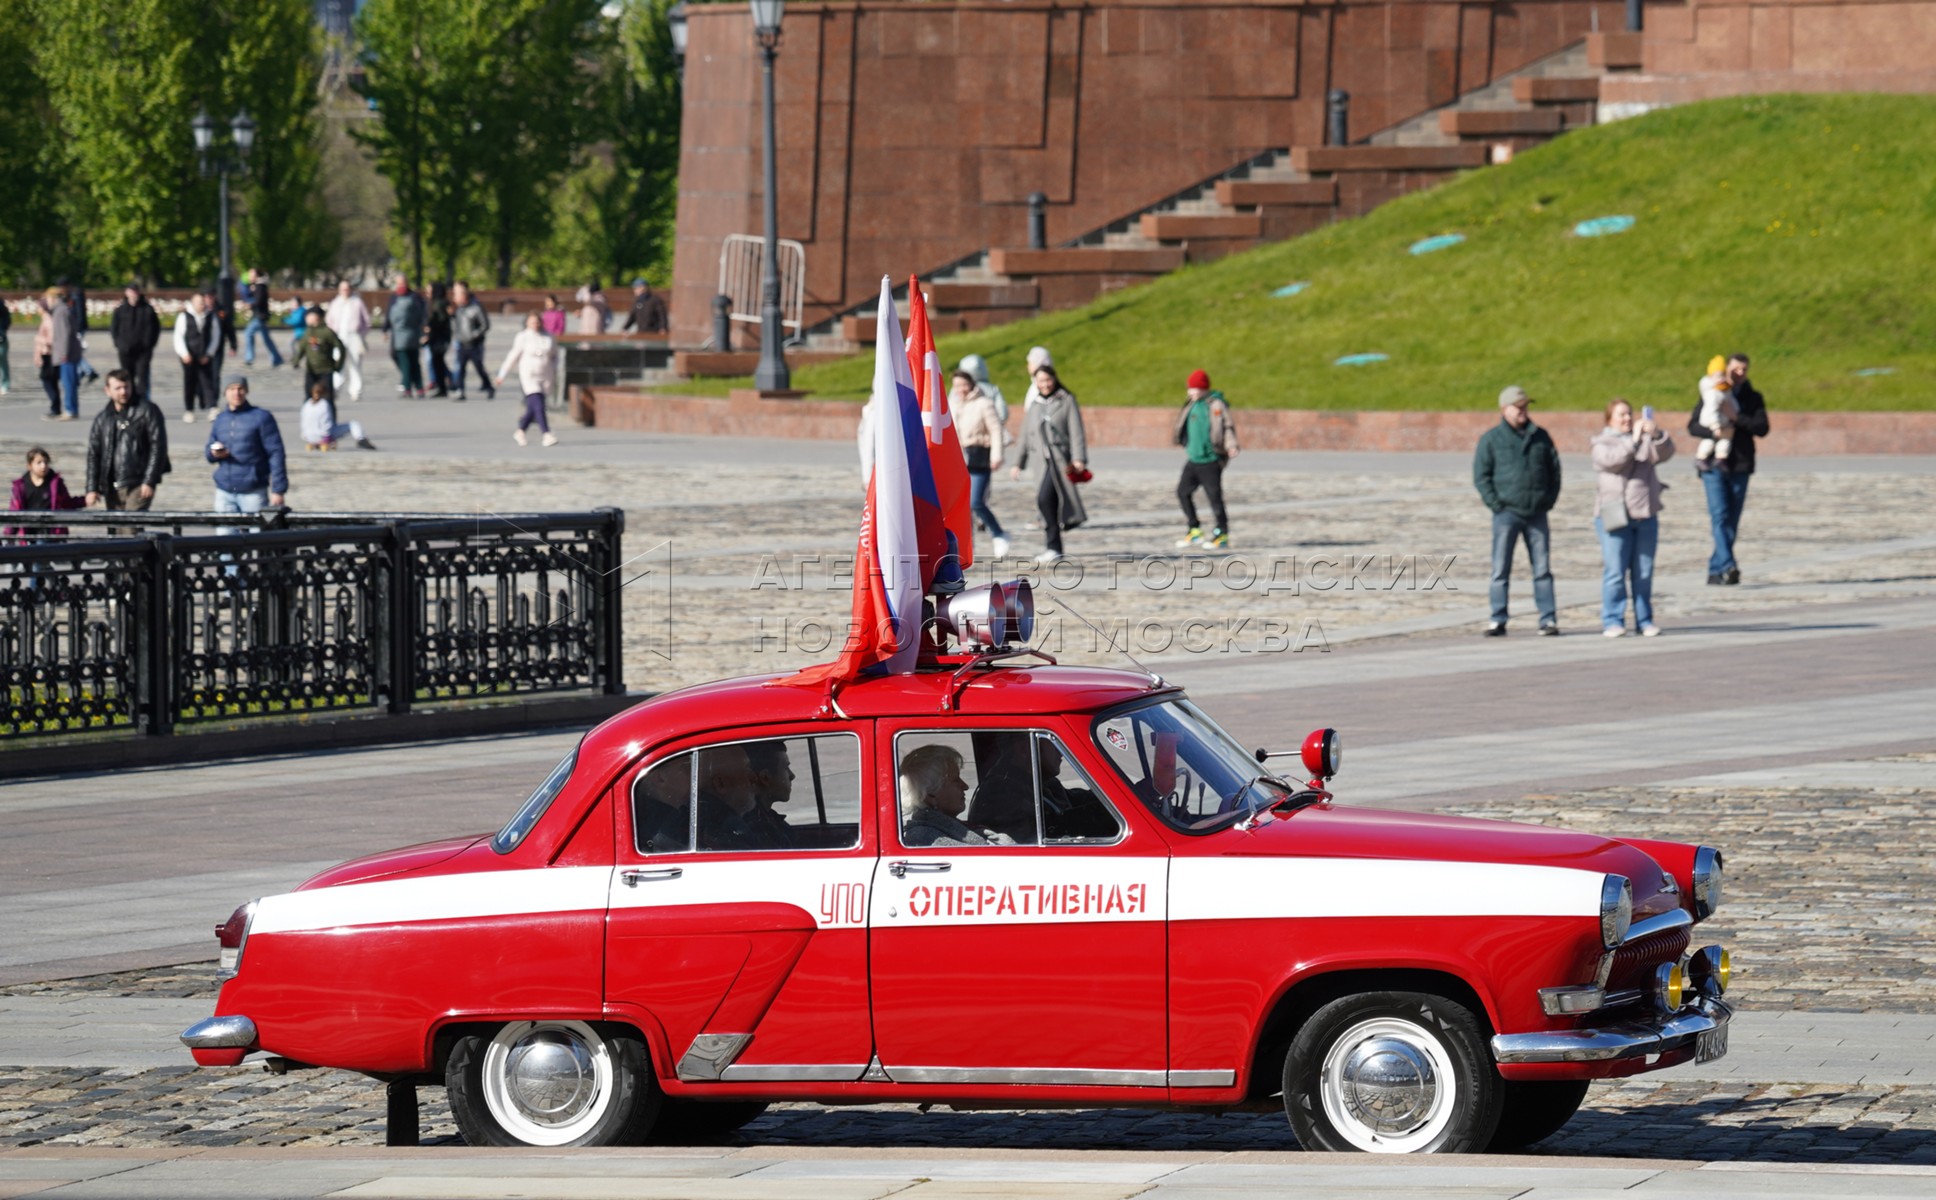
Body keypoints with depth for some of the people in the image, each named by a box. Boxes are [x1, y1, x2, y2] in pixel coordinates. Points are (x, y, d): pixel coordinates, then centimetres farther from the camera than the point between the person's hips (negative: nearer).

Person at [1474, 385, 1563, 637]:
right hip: (1507, 512, -3)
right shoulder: (1491, 439, 1)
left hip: (1536, 512, 3)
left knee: (1542, 569, 2)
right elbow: (1481, 475, -1)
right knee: (1501, 570, -2)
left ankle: (1548, 620, 4)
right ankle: (1497, 622, 1)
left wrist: (1550, 499, 5)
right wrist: (1495, 503, -9)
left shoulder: (1540, 437, 10)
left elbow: (1554, 469, 16)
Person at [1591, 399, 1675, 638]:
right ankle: (1612, 622, -6)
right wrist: (1634, 439, -21)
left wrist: (1656, 434, -18)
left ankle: (1644, 621, 10)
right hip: (1614, 517, -4)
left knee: (1644, 573, 5)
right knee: (1616, 572, -8)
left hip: (1646, 516, 4)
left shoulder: (1645, 440, 15)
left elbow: (1665, 453, -1)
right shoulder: (1602, 444, 5)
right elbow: (1613, 459, -15)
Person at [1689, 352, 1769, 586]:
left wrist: (1737, 419, -17)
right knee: (1720, 516, -15)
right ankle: (1728, 566, -25)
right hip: (1714, 465, -2)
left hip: (1740, 467, 2)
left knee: (1732, 522, 4)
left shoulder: (1754, 398, 10)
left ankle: (1715, 570, 12)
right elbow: (1693, 426, 0)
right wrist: (1713, 431, -20)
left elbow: (1762, 428, -3)